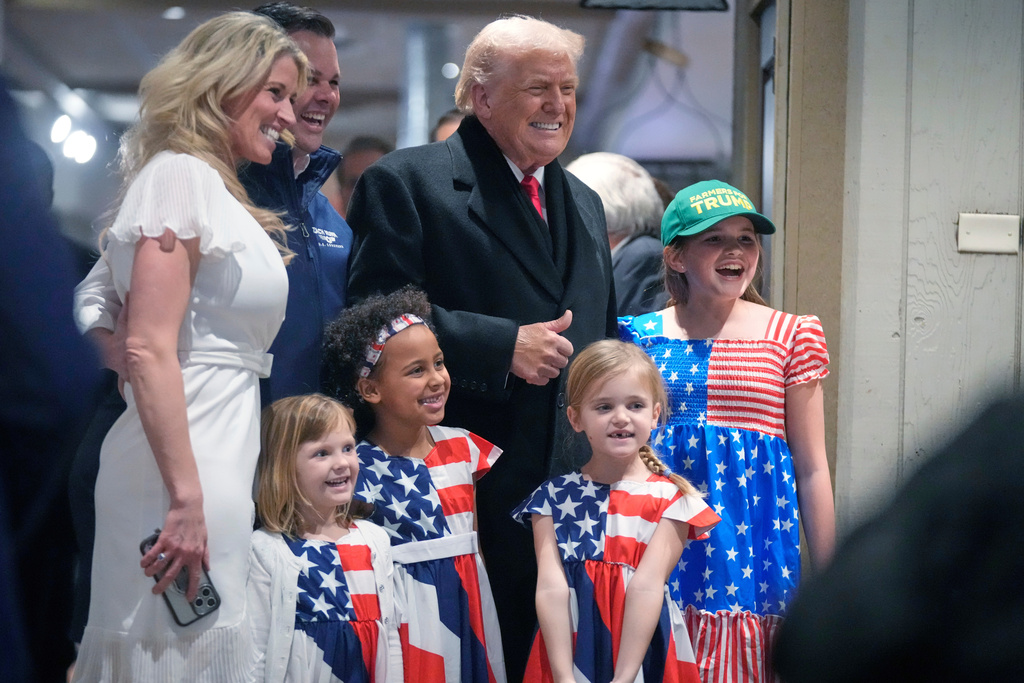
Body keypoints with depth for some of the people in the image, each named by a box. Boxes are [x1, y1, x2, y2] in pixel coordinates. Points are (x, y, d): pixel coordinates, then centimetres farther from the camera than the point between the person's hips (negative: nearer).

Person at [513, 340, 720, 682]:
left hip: (645, 653, -1)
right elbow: (551, 587, -8)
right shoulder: (554, 497, 2)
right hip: (571, 649, 1)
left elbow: (646, 586, -12)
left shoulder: (672, 499, -2)